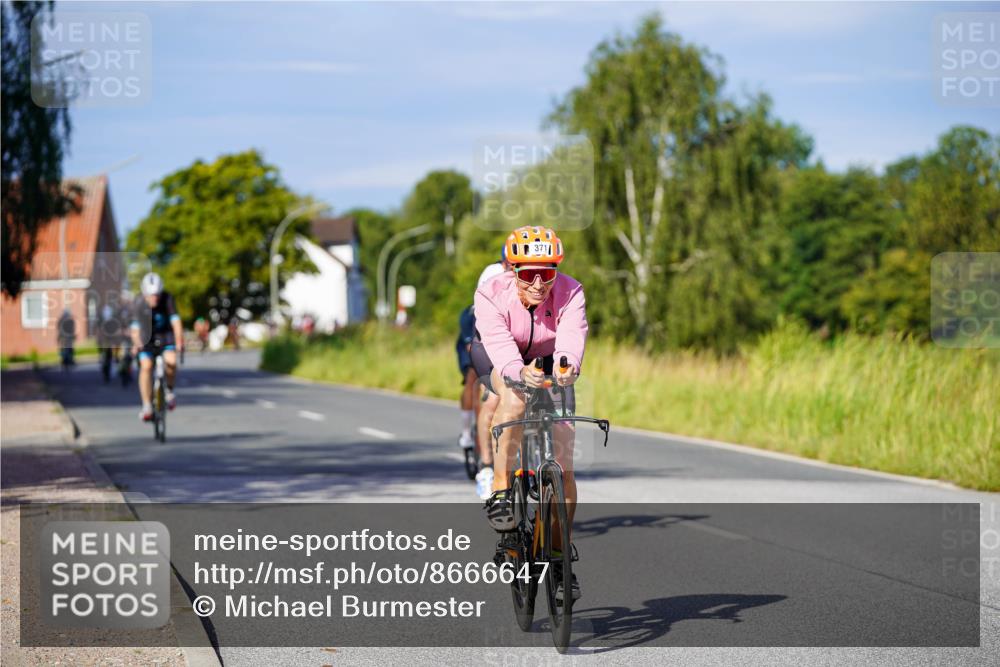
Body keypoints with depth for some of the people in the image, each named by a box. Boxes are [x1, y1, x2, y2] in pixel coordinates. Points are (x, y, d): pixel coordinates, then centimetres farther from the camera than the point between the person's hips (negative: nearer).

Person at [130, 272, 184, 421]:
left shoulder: (167, 299, -18)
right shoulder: (139, 303, -16)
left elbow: (175, 321, -25)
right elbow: (135, 327, -22)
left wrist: (179, 342, -39)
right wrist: (136, 343, -42)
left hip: (166, 337, 0)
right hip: (147, 339, 0)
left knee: (171, 361, -28)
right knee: (146, 366, -21)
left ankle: (169, 390, 0)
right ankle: (147, 407, -17)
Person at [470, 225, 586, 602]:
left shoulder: (570, 294, -28)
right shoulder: (491, 296, -30)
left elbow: (572, 335, -46)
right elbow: (499, 343, -45)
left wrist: (567, 364, -69)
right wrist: (521, 372, -66)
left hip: (551, 366, 1)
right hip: (498, 362, -1)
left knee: (562, 464, -8)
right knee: (514, 398, -39)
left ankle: (560, 557, 6)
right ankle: (499, 492, -30)